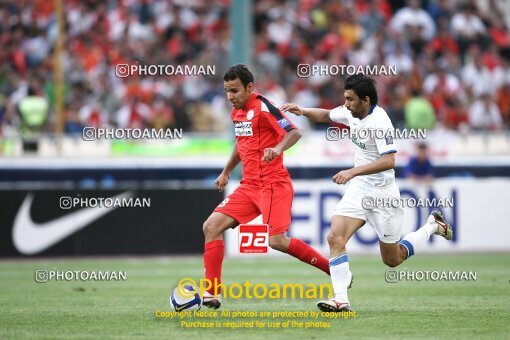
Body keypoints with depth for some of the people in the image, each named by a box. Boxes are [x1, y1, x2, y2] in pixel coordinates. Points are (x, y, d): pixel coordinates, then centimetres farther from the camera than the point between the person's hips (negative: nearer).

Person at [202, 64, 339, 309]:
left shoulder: (262, 107, -12)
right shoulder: (237, 112, 14)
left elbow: (294, 133, -22)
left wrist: (278, 148, -40)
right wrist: (226, 172, 33)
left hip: (273, 184, -8)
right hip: (249, 186, 8)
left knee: (276, 240, -19)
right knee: (212, 226, -4)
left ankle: (334, 269, -3)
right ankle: (212, 293, -3)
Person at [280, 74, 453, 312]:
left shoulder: (379, 122, -23)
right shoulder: (352, 113, 0)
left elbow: (388, 161, -33)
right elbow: (327, 115, 21)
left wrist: (353, 172, -39)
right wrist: (303, 111, 3)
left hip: (382, 193, -7)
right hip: (358, 188, 7)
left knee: (392, 260, 7)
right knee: (335, 237, -16)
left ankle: (433, 226, 29)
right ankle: (341, 299, -18)